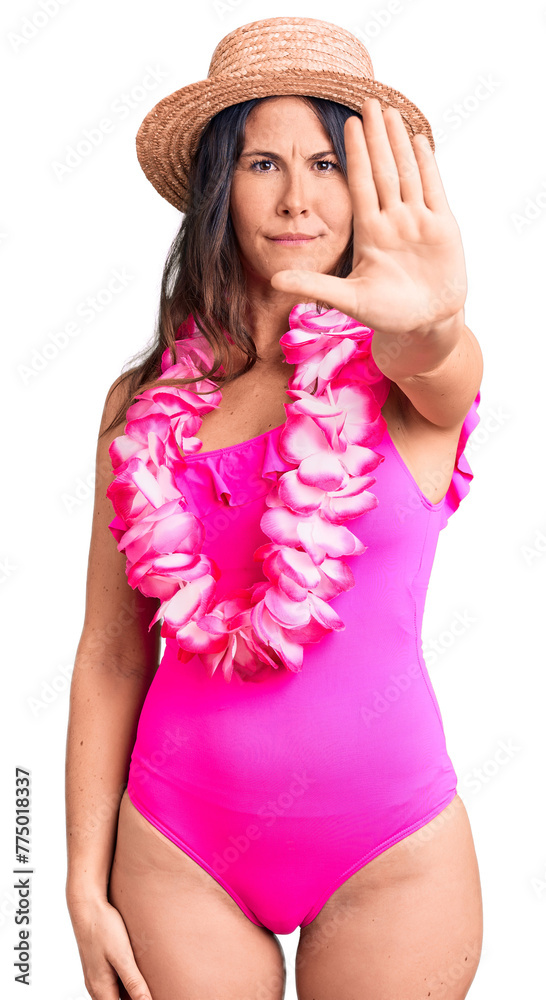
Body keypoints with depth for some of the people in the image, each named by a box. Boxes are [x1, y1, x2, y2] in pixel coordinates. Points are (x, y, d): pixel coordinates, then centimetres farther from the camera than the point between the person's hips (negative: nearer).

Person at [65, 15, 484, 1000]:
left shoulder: (404, 381, -5)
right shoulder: (146, 403, -1)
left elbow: (444, 367, -31)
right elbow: (109, 661, 1)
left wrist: (428, 323, -53)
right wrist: (86, 886, 1)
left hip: (391, 848, 0)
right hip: (179, 850, 1)